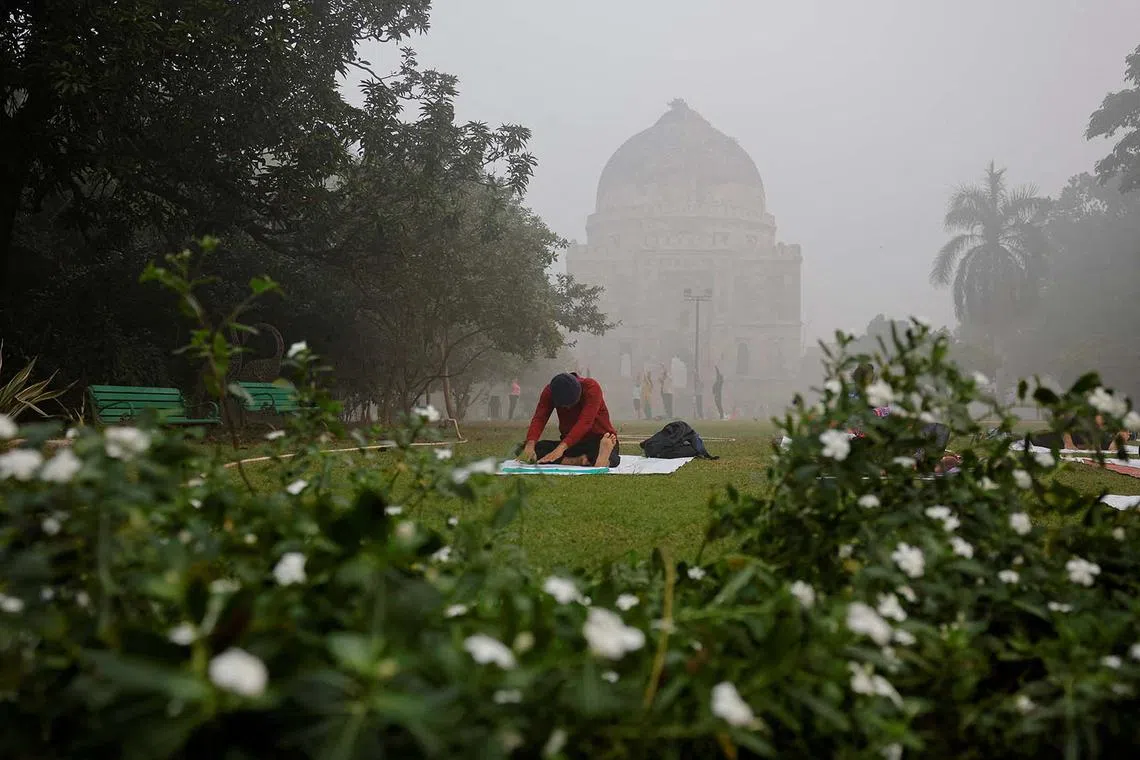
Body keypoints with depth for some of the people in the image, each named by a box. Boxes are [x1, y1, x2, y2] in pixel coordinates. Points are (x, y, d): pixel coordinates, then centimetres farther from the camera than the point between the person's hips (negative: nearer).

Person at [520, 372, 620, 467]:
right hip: (572, 443, 5)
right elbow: (539, 419, -18)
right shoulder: (549, 392, -10)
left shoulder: (591, 388, -22)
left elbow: (585, 422, -32)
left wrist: (561, 447, -44)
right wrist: (530, 445, -38)